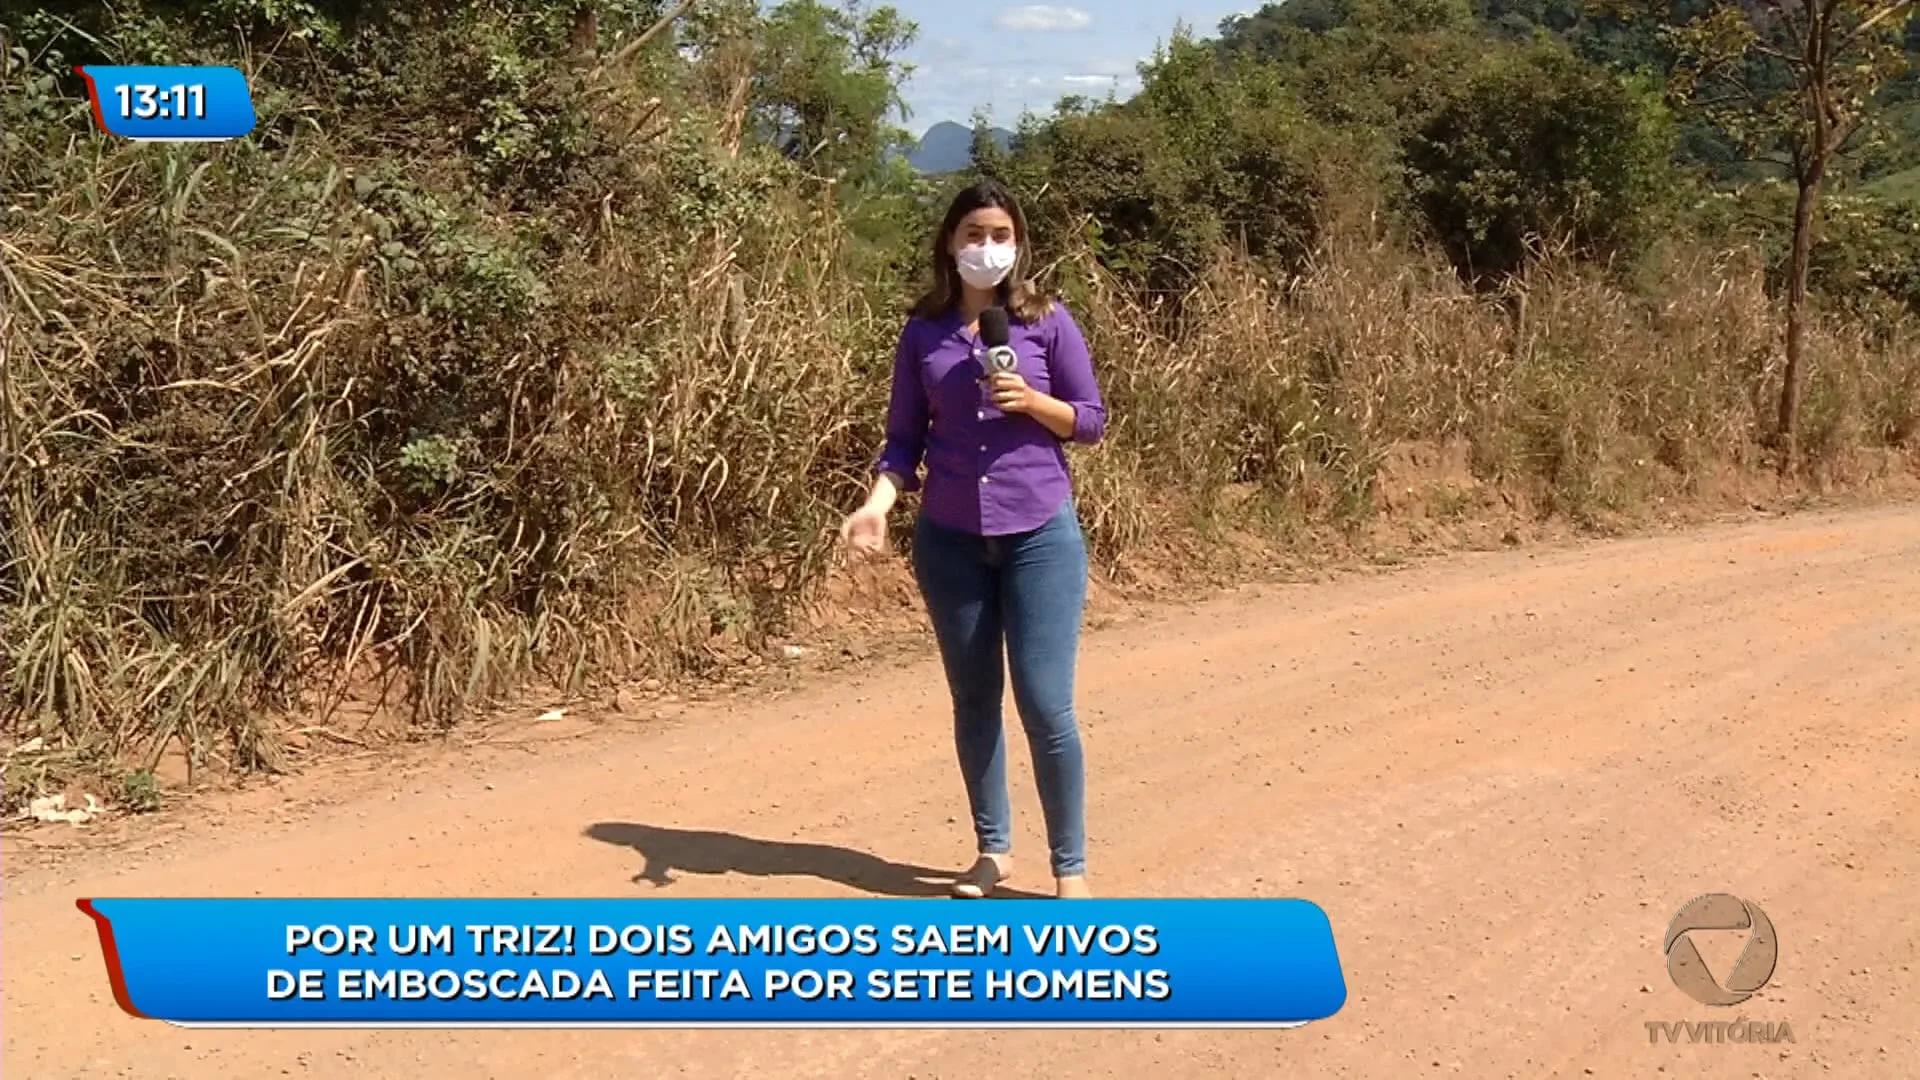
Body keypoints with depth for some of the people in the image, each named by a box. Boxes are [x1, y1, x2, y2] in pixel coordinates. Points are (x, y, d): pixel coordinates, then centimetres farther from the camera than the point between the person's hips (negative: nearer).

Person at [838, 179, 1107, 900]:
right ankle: (993, 848, 26)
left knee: (1046, 705, -5)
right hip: (949, 539, 3)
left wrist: (1032, 400, -15)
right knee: (973, 702, 11)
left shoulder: (1047, 321, -1)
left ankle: (1070, 868, 8)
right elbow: (905, 437, 6)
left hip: (1041, 534, -2)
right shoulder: (923, 333, 4)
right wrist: (876, 504, -10)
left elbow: (1092, 420, 3)